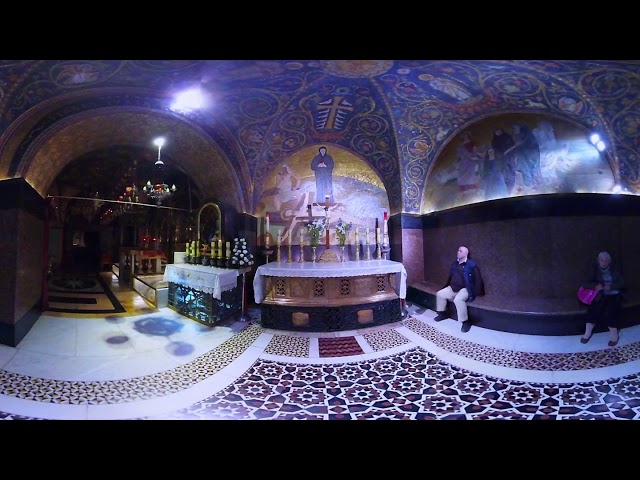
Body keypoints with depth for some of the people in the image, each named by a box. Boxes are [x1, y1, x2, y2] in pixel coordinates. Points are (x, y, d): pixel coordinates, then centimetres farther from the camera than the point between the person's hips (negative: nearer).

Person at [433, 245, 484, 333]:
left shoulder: (471, 265, -12)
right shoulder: (455, 263, 10)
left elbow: (478, 279, -10)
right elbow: (450, 276, 23)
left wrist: (476, 292, -13)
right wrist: (447, 286, 18)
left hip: (464, 289, -8)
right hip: (453, 288, 8)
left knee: (458, 299, -35)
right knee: (439, 294, -4)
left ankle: (466, 321, -22)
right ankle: (442, 314, 14)